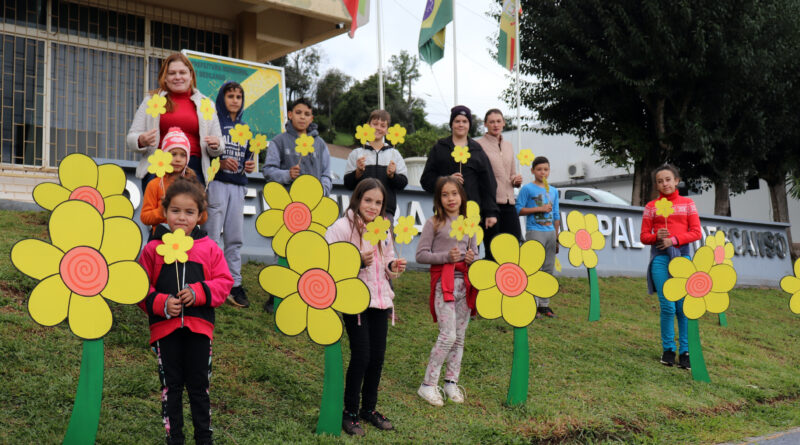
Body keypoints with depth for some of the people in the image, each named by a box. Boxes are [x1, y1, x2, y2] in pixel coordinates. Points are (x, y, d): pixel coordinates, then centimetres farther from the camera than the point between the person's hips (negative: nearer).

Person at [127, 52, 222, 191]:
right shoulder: (151, 100, 16)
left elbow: (216, 149, 20)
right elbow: (131, 137, 13)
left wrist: (215, 146, -6)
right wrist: (141, 141, -11)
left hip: (193, 168, 1)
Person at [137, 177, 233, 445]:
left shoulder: (209, 249, 3)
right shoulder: (154, 248, 2)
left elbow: (224, 281, 1)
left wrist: (198, 292, -15)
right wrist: (160, 303, -14)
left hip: (199, 325, 0)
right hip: (165, 327, 0)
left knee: (199, 386, 9)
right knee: (171, 386, 10)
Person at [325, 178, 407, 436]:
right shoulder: (342, 227, -9)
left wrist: (393, 267, -2)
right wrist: (359, 262, -26)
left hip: (380, 299, 6)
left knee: (377, 356, 9)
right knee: (361, 356, -7)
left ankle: (369, 408, 25)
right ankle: (350, 412, 10)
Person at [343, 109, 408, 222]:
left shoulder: (394, 154, 15)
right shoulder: (356, 153, 12)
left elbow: (403, 182, 7)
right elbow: (348, 184, 6)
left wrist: (392, 175, -12)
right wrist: (358, 172, -12)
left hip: (387, 212, 1)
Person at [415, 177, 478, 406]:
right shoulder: (434, 224, -2)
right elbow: (421, 255, -6)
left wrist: (471, 258, 0)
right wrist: (446, 256, -17)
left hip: (465, 283, 6)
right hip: (443, 283, -6)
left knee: (460, 336, 9)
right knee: (448, 335, -12)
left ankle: (451, 382, 20)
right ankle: (428, 384, -1)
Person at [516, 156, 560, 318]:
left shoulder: (553, 191, 16)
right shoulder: (527, 189, -1)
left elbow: (556, 215, 19)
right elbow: (519, 209, -8)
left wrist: (557, 237, 15)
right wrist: (539, 208, -12)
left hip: (550, 232, 6)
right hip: (534, 231, -6)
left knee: (549, 269, 6)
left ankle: (544, 304, 12)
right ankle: (532, 305, -6)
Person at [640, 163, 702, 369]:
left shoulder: (687, 203, 10)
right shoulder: (651, 206, 10)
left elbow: (696, 232, 4)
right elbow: (644, 236, 9)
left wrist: (674, 240, -10)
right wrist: (656, 236, -12)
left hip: (682, 256, 0)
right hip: (660, 258, 0)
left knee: (684, 307, -2)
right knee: (667, 307, -5)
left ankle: (685, 351, 6)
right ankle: (668, 349, 9)